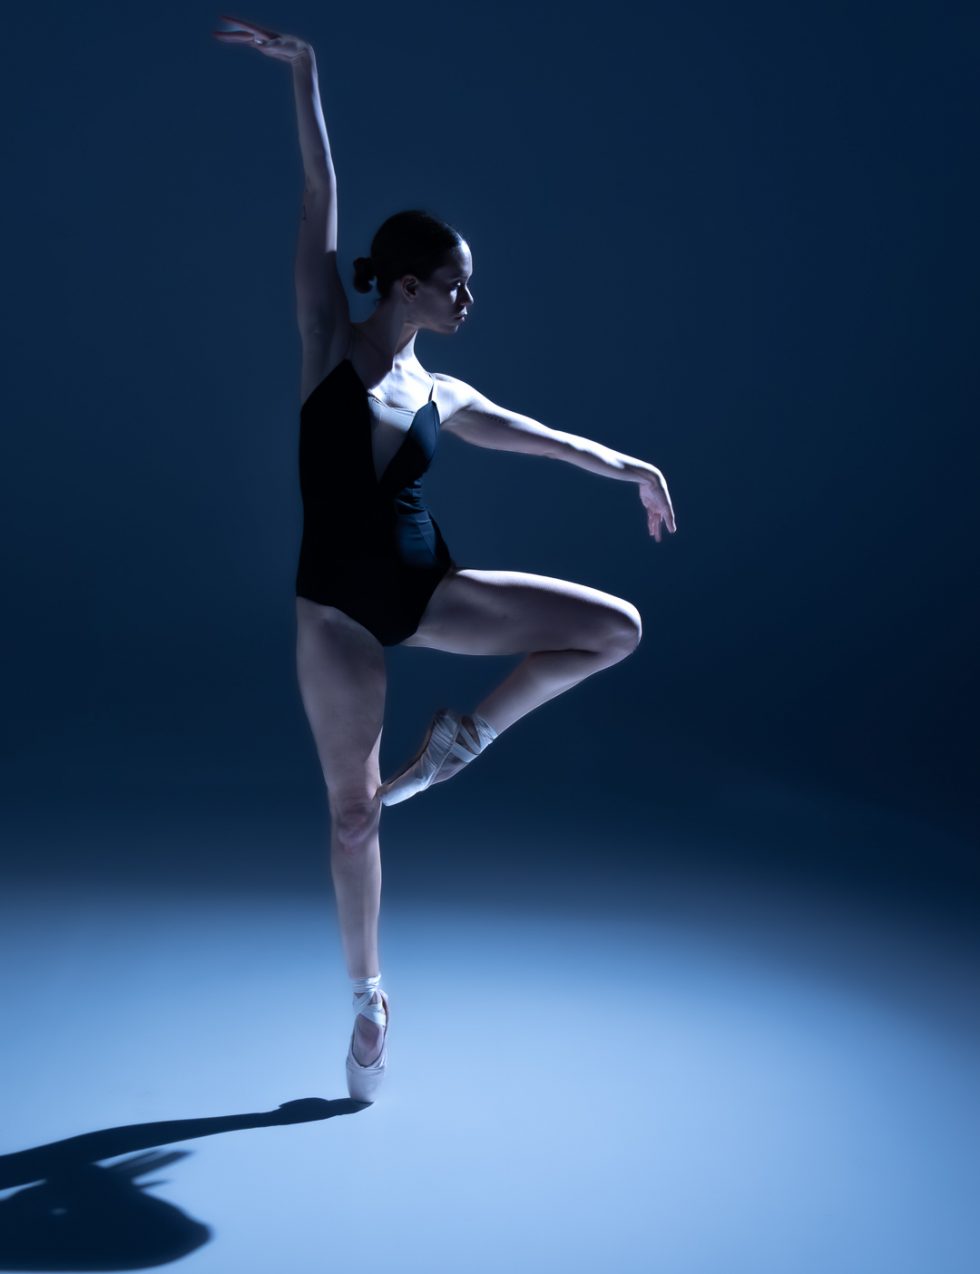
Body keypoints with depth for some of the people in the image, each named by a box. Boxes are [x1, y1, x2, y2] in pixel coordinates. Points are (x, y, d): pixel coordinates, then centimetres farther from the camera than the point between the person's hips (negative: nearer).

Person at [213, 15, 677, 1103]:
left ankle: (471, 729, 10)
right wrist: (303, 73, -10)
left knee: (616, 627, -7)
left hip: (426, 588, 4)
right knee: (353, 808, 3)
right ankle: (368, 996, 23)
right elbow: (320, 201, -7)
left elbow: (545, 436, 19)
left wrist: (631, 467, 25)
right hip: (335, 605, -4)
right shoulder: (329, 341, -2)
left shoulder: (440, 395, 8)